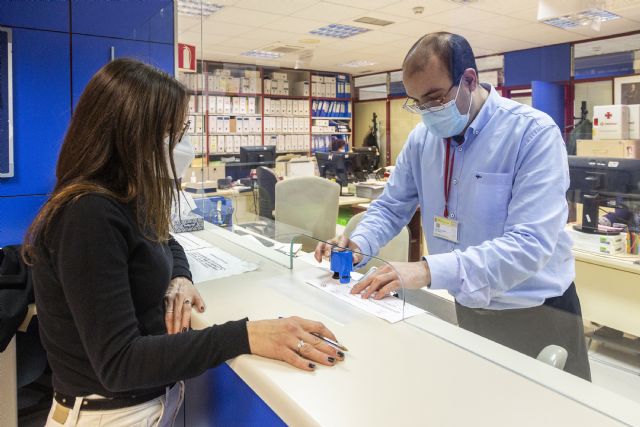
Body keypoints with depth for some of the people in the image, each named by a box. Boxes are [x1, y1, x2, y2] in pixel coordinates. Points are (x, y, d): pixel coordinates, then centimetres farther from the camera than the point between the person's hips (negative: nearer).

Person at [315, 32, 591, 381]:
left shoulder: (534, 133, -21)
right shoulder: (421, 137, -3)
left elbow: (529, 243, -30)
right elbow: (391, 206, 5)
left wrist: (429, 271, -41)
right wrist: (359, 244, -17)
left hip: (537, 316, -4)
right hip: (468, 310, 5)